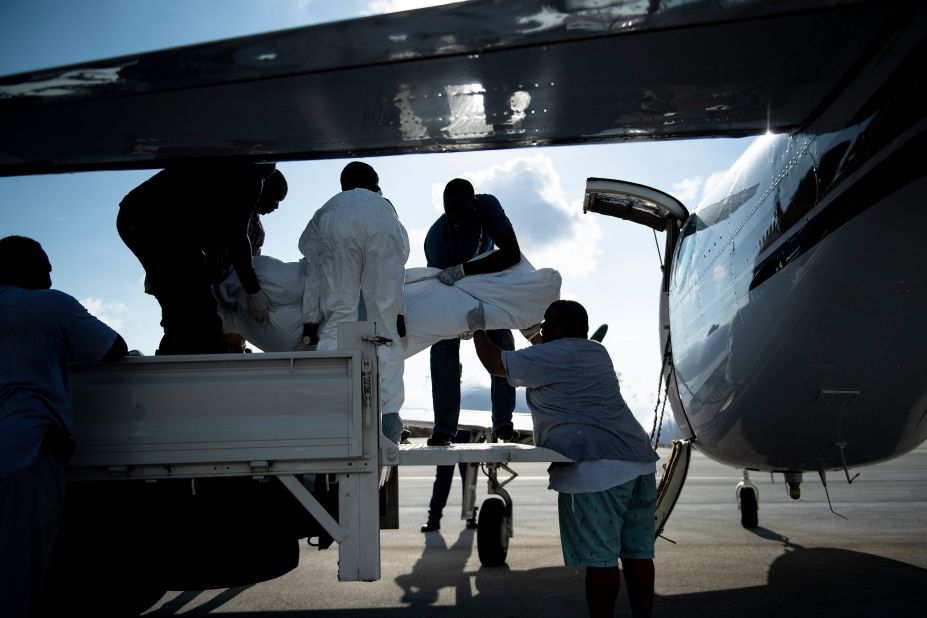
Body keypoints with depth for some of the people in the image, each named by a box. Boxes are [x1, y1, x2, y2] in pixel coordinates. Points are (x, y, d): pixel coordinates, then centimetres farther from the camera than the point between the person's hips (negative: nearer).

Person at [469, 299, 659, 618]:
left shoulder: (553, 354, -5)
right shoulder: (595, 351, 22)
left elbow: (495, 364, 0)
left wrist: (478, 328, 15)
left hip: (596, 468, -9)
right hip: (638, 460, 9)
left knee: (600, 558, -4)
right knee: (637, 553, 11)